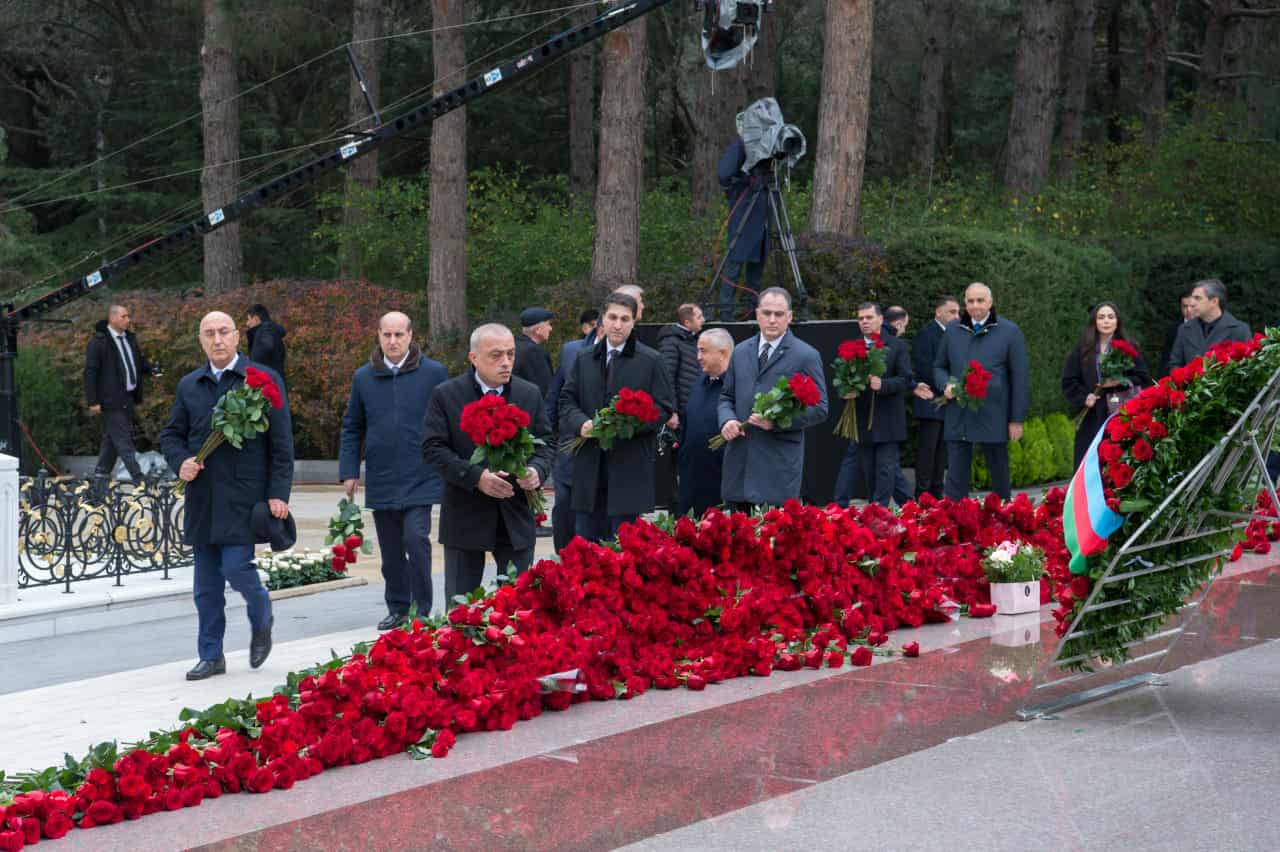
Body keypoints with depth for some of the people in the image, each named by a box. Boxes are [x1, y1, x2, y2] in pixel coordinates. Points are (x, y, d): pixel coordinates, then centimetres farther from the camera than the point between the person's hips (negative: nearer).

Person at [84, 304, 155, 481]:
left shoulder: (130, 338, 12)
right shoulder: (98, 342, -12)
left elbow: (140, 360, 22)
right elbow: (90, 372, -13)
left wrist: (151, 369, -1)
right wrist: (93, 401, -16)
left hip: (128, 398, 8)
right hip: (111, 399, -8)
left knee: (111, 437, 16)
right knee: (123, 440, -6)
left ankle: (101, 474, 25)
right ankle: (138, 479, -8)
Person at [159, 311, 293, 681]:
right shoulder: (189, 385, 12)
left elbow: (282, 443, -3)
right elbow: (170, 434, 18)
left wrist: (278, 493, -10)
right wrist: (180, 462, -4)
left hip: (243, 496, -5)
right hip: (202, 498, 5)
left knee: (236, 567, -12)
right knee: (206, 584, 7)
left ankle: (262, 621, 18)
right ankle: (211, 656, 16)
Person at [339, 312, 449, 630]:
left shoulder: (434, 373, -2)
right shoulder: (363, 377, 6)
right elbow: (352, 428, 13)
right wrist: (349, 472, 6)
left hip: (420, 479, -3)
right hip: (381, 481, 3)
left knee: (416, 538, -13)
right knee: (390, 550, 10)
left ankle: (421, 609, -2)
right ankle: (397, 607, 23)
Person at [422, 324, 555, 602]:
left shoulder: (530, 394, 6)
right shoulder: (445, 395, -4)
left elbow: (546, 443, 10)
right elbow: (433, 448, -9)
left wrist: (536, 471, -13)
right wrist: (475, 476, -21)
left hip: (516, 517, 2)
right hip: (465, 517, -2)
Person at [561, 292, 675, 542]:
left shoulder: (651, 361, 1)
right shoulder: (583, 359, 12)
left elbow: (664, 408, -1)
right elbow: (567, 400, 12)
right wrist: (581, 423, -9)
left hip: (630, 465, -4)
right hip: (590, 465, 4)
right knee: (587, 539, 8)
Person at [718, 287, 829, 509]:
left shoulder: (806, 356, -1)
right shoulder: (740, 352, 16)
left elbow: (819, 409, -2)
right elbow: (727, 397, 23)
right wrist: (726, 420, 0)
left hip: (779, 463, -5)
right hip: (739, 462, 5)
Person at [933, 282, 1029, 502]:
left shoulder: (1009, 332, 0)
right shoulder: (953, 331, 10)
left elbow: (1019, 377, 0)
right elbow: (939, 366, 20)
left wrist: (1017, 419, -4)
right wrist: (945, 385, -3)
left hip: (993, 418, -2)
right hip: (958, 418, 2)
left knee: (999, 475, 8)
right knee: (955, 477, 0)